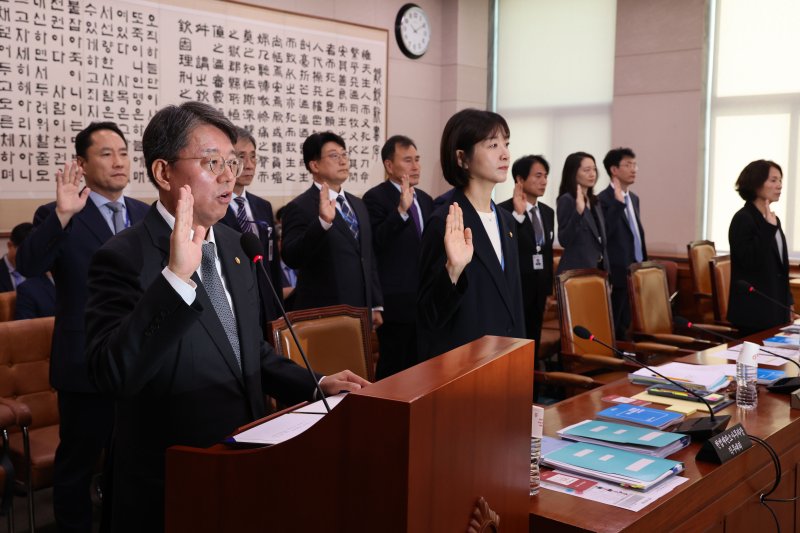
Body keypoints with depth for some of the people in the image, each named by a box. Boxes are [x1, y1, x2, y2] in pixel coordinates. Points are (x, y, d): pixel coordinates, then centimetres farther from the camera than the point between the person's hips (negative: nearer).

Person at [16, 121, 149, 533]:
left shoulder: (146, 216, 7)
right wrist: (62, 214, -36)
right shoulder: (57, 217, -8)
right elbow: (28, 266, -25)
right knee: (76, 463, 9)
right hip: (87, 363, -5)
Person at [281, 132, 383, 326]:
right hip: (322, 315, -6)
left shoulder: (358, 205, 13)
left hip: (361, 312, 6)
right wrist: (322, 222, -34)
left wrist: (376, 306, 15)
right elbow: (291, 259, -23)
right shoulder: (300, 208, -10)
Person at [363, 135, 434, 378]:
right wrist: (401, 209, -33)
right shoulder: (375, 197, -9)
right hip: (396, 301, -7)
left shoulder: (425, 199, 14)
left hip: (425, 300, 7)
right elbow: (376, 242, -23)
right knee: (393, 367, 0)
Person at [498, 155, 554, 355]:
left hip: (538, 288, 7)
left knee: (533, 343, 12)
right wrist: (518, 214, -28)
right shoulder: (504, 210, -12)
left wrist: (549, 289, 16)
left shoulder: (548, 212, 11)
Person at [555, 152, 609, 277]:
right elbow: (564, 240, -20)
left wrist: (606, 269, 14)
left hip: (599, 268, 8)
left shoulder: (595, 201, 14)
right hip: (577, 269, -8)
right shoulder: (566, 200, -10)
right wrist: (578, 211, -29)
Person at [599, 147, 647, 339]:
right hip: (618, 273, -8)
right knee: (612, 328, 0)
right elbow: (603, 234, -24)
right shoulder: (603, 200, -12)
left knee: (626, 326, 14)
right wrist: (618, 203, -28)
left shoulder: (634, 198, 15)